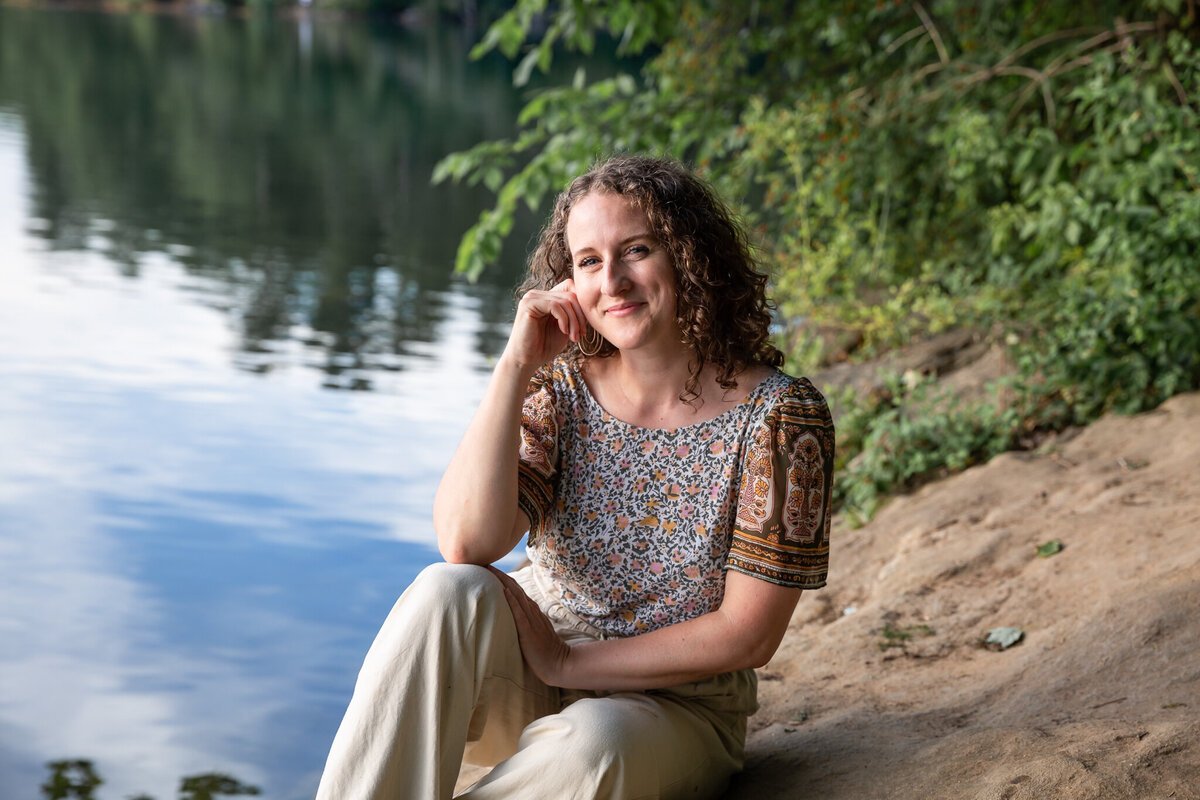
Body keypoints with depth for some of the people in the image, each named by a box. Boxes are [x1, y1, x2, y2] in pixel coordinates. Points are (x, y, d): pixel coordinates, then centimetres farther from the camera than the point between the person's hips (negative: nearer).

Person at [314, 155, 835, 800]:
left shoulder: (779, 415, -12)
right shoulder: (559, 391, -2)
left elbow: (747, 635, -14)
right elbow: (466, 543, -18)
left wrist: (566, 663, -14)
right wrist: (516, 364, -19)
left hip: (671, 709, -2)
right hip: (527, 683, 3)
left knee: (591, 740, -37)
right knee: (447, 590, -28)